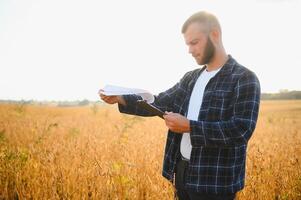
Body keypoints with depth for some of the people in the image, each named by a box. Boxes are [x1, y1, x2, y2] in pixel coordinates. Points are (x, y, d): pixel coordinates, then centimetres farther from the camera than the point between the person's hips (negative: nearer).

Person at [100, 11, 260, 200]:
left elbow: (241, 130, -20)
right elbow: (159, 102, 13)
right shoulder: (191, 78, 11)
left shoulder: (245, 79, -11)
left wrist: (189, 127, -22)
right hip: (183, 171, 7)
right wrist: (120, 99, 0)